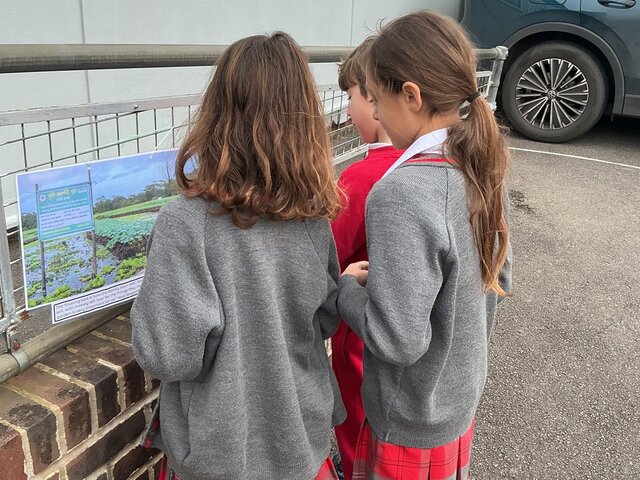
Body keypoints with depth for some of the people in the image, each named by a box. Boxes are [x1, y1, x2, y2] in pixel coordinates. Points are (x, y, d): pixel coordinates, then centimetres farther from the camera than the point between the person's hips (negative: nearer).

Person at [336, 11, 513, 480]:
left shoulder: (401, 195, -32)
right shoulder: (480, 169, -6)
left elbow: (397, 339, -30)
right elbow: (498, 278, 6)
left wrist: (348, 288, -13)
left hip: (414, 423, -7)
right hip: (461, 396, 7)